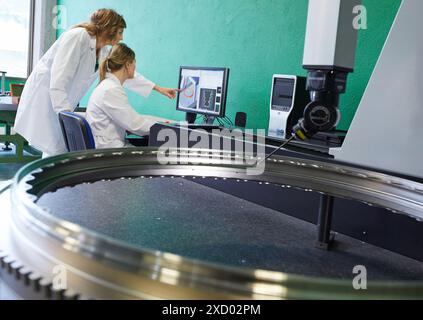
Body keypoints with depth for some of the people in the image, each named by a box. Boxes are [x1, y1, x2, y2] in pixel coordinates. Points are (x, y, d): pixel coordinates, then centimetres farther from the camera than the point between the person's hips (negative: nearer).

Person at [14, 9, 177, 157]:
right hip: (44, 95, -8)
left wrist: (159, 89, 16)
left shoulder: (103, 51, 5)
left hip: (61, 101, 8)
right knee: (54, 151, -12)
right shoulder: (77, 37, -20)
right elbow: (59, 79, -27)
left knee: (60, 150, 3)